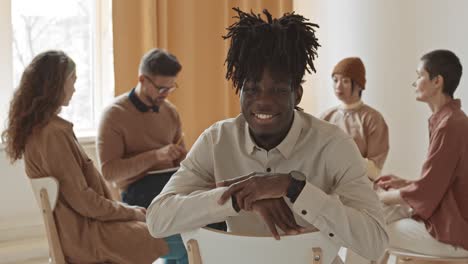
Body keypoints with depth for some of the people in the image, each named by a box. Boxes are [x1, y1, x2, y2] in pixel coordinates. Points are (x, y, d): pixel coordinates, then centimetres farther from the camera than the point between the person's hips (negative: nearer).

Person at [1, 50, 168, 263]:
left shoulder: (38, 128, 8)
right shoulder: (53, 133, -21)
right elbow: (82, 200, -20)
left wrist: (127, 210, 7)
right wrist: (131, 212, -7)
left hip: (75, 224, 9)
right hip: (82, 232, -9)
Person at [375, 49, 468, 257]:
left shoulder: (449, 125, -23)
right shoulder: (449, 119, 9)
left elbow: (424, 193, -19)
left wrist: (383, 196, -4)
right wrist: (405, 183, 7)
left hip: (451, 231, -9)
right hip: (444, 216, 9)